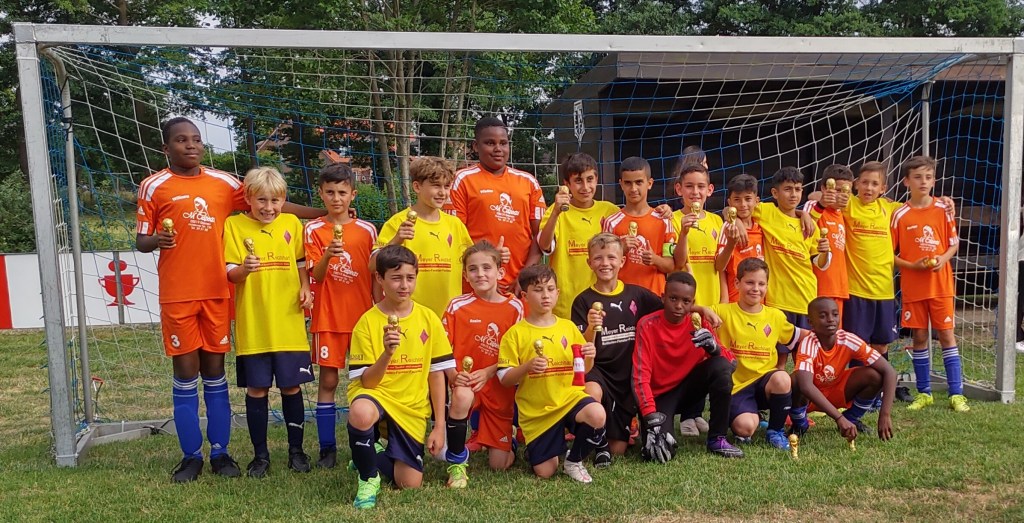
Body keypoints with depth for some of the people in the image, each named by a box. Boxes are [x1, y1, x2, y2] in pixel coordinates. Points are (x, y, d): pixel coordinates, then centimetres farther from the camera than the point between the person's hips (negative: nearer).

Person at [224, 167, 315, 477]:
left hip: (289, 321, 2)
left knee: (291, 386, 8)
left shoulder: (292, 224, 7)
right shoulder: (235, 225, -1)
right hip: (253, 325, -2)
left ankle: (296, 450, 23)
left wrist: (305, 289, -2)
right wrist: (244, 269, -27)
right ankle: (260, 455, 21)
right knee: (256, 389, 6)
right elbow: (230, 274, -5)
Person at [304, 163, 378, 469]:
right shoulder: (314, 230, 0)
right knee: (328, 380, 3)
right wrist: (328, 254, -27)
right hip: (328, 317, -1)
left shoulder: (367, 230, 4)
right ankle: (327, 448, 12)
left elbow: (376, 275, 10)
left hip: (363, 315, 1)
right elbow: (316, 275, -8)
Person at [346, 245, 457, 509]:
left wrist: (439, 426, -1)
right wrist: (387, 353, -31)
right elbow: (366, 382, -11)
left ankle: (376, 457, 30)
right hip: (378, 394, -2)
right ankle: (368, 478, -10)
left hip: (412, 407, 3)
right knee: (360, 413, -39)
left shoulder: (428, 319, -3)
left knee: (409, 484, -2)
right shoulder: (367, 322, -9)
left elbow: (436, 373, 1)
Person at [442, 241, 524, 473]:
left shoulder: (514, 307, -4)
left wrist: (487, 372, -17)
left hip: (499, 387, 1)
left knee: (499, 464, -1)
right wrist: (454, 374, -26)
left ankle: (508, 440, 38)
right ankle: (457, 463, -12)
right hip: (465, 382, -1)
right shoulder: (458, 306, -5)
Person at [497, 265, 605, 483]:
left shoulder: (568, 327, 6)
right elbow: (505, 379, -5)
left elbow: (583, 370, 12)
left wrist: (589, 357, -10)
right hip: (536, 410, -2)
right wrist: (527, 366, -23)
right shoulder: (516, 333, -3)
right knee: (545, 472, -4)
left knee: (597, 415, -31)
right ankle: (534, 449, 34)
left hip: (569, 397, 2)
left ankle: (574, 461, -2)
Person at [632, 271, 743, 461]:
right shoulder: (648, 325, -18)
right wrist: (652, 420, -32)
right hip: (660, 393, -3)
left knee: (722, 366, -26)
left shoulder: (699, 321, -8)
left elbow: (731, 360, -10)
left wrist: (713, 347, -32)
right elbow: (640, 376, -22)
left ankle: (717, 439, -11)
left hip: (689, 385, 4)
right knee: (661, 450, -28)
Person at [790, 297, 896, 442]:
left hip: (837, 391, 4)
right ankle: (800, 424, -5)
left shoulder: (849, 340, -22)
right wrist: (839, 418, -50)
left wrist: (884, 415, -32)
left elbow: (889, 371, -22)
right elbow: (806, 386, -46)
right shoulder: (808, 344, -31)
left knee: (874, 376, -21)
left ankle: (851, 418, 6)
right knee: (795, 381, -37)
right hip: (809, 397, -3)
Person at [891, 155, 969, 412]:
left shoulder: (943, 210, 1)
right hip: (913, 286, 0)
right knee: (919, 336, 6)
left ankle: (956, 393, 8)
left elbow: (954, 244, 7)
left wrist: (943, 259, -12)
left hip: (941, 283, 0)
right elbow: (890, 253, -1)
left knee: (946, 334, 2)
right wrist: (912, 265, -15)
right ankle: (924, 393, 17)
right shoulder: (900, 215, -3)